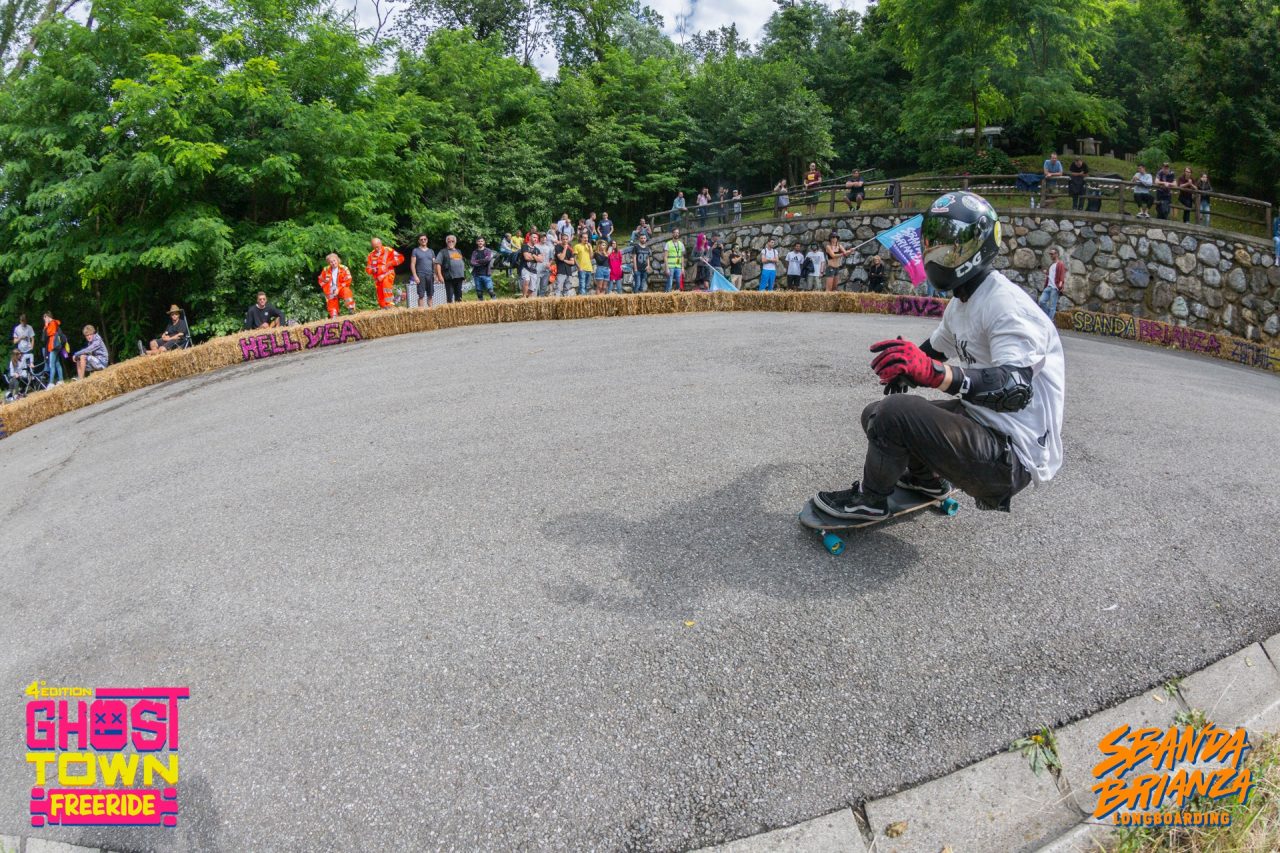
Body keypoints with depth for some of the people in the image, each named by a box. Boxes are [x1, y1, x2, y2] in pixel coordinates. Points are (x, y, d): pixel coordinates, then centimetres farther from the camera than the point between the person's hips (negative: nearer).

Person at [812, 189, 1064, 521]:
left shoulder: (1006, 304, -21)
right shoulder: (960, 304, 10)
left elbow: (1017, 389, -35)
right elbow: (933, 350, 28)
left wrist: (936, 372, -47)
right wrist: (906, 367, 9)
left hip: (1012, 458, -10)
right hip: (981, 424, 10)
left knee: (893, 413, -24)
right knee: (876, 414, 11)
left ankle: (869, 500, 0)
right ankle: (927, 477, 29)